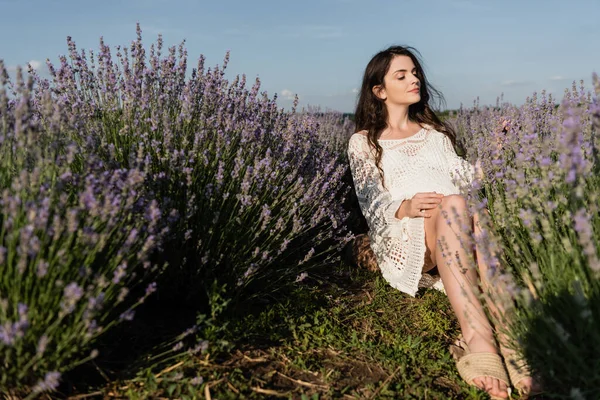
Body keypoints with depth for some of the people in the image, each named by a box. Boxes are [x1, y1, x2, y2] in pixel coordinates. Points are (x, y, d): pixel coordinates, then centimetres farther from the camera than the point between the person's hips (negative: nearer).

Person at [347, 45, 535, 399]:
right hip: (404, 235, -3)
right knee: (453, 205, -36)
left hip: (453, 229, 4)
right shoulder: (363, 142, 14)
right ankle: (479, 336, -49)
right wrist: (404, 207, -20)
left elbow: (460, 174, 17)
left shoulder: (434, 130, 28)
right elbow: (371, 203, 1)